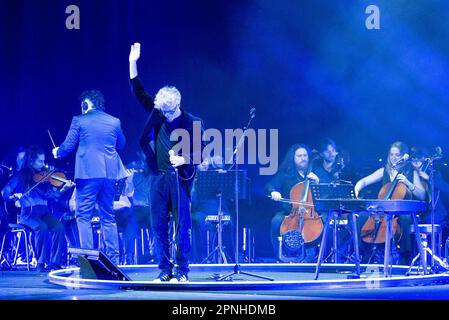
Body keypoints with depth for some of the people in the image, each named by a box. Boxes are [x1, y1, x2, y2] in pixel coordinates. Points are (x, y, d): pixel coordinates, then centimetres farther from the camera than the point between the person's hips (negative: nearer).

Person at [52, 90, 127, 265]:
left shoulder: (79, 120, -2)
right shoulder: (114, 121, 7)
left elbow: (68, 146, -1)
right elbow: (121, 144, 20)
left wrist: (57, 152, 19)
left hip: (88, 173, -4)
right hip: (109, 173, 4)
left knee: (84, 217, 2)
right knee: (108, 217, 12)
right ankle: (113, 258, 11)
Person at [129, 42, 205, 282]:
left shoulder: (192, 123, -5)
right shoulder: (157, 113, 6)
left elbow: (200, 153, -2)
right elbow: (139, 93, 7)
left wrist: (183, 159, -20)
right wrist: (133, 64, -1)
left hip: (180, 177, -4)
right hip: (159, 177, 4)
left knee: (182, 225, -2)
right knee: (158, 225, 4)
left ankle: (182, 271, 4)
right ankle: (164, 269, 10)